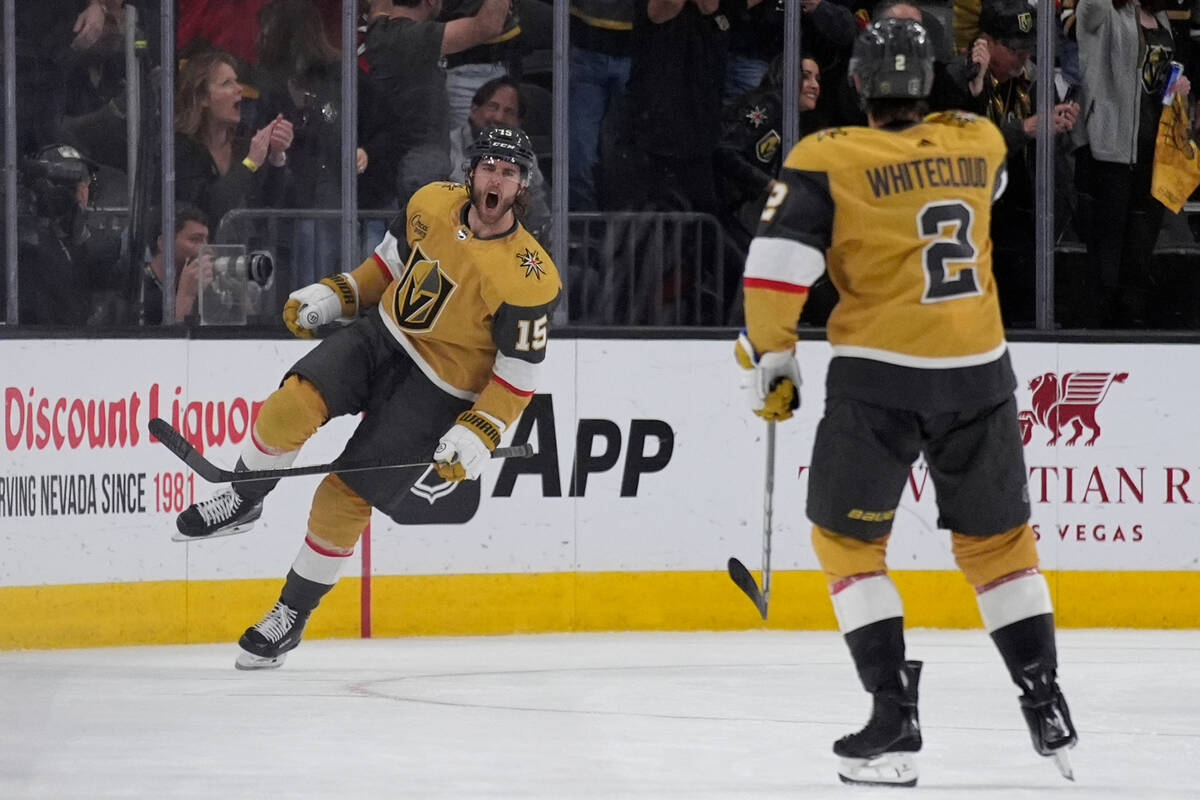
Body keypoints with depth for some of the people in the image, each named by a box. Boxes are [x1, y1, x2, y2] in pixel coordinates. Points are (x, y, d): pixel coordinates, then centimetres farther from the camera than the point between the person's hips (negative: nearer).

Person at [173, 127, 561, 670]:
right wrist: (335, 295, 7)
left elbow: (520, 372, -12)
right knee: (294, 405, -23)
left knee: (345, 497, -6)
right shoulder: (432, 204, -5)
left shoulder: (530, 279, -20)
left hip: (437, 390, -4)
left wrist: (478, 434, -19)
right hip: (383, 335, 4)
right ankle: (242, 503, 2)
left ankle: (291, 616, 12)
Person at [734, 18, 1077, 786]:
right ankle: (1048, 708, 18)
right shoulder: (981, 141, 5)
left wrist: (771, 363, -2)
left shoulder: (827, 161, -8)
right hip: (980, 373, 4)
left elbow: (778, 265, -14)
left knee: (848, 540, 11)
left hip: (879, 376, -3)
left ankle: (895, 722, 0)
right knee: (998, 540, 20)